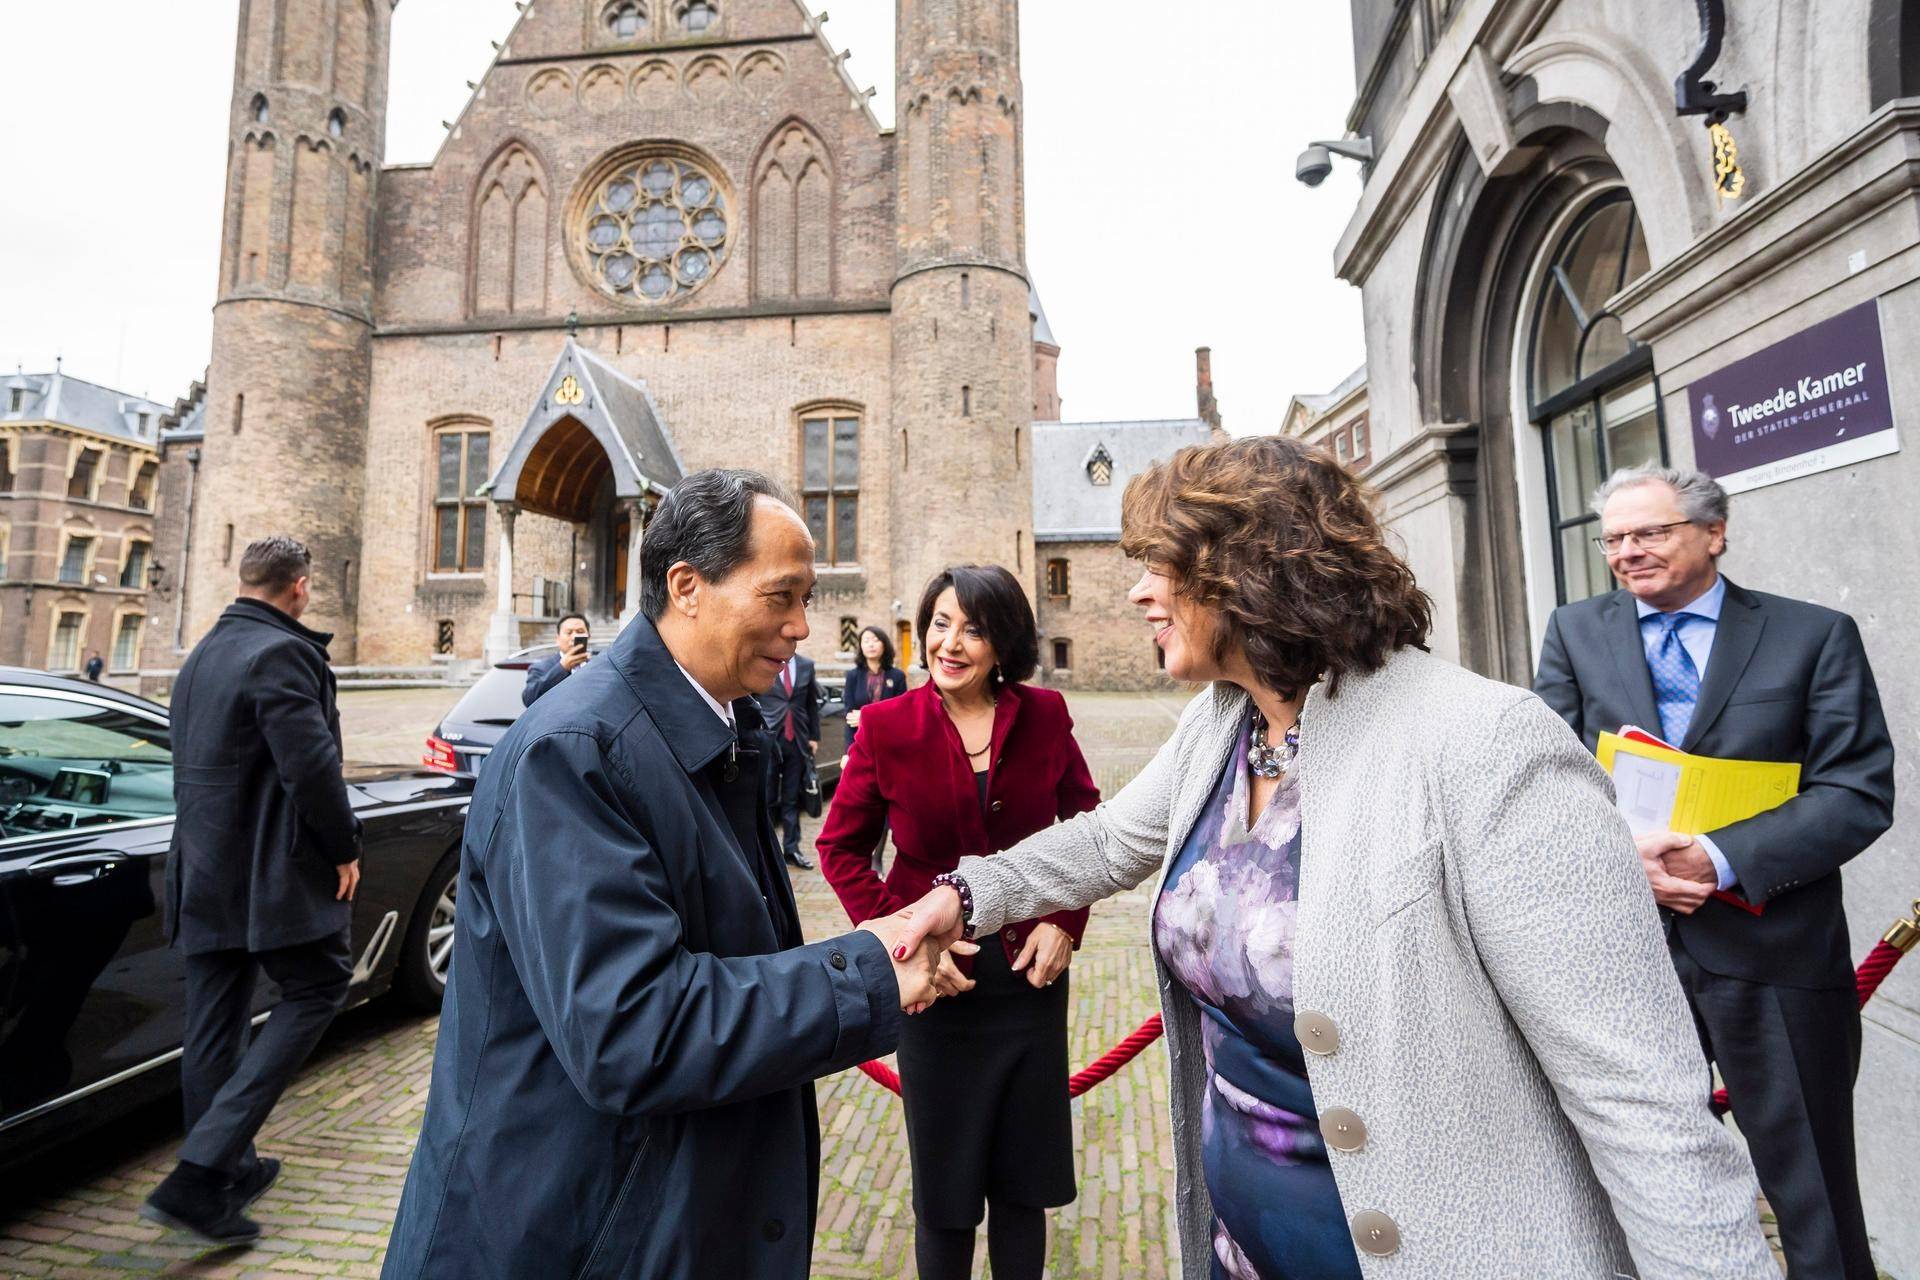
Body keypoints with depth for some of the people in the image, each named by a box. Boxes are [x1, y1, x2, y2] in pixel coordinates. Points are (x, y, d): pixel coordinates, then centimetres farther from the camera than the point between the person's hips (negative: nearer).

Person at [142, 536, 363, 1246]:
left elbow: (193, 762, 21)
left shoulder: (200, 657, 14)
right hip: (269, 872, -9)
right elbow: (311, 764, -22)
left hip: (203, 869, 9)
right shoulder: (281, 652, -17)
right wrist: (345, 847, -11)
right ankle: (197, 1178, -2)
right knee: (316, 989, 3)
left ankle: (230, 1172, 29)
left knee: (214, 1025, 15)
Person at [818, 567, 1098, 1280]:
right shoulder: (887, 726, -12)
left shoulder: (1043, 716, -7)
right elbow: (841, 847, -3)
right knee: (943, 1182, 18)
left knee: (1024, 1180, 20)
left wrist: (1066, 921, -5)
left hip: (1031, 974, 2)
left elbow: (1086, 822, 5)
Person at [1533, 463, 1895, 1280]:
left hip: (1773, 950, -1)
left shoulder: (1816, 636, -1)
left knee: (1814, 1196, 15)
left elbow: (1859, 792, -7)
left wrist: (1721, 858, -21)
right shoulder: (1574, 632, 3)